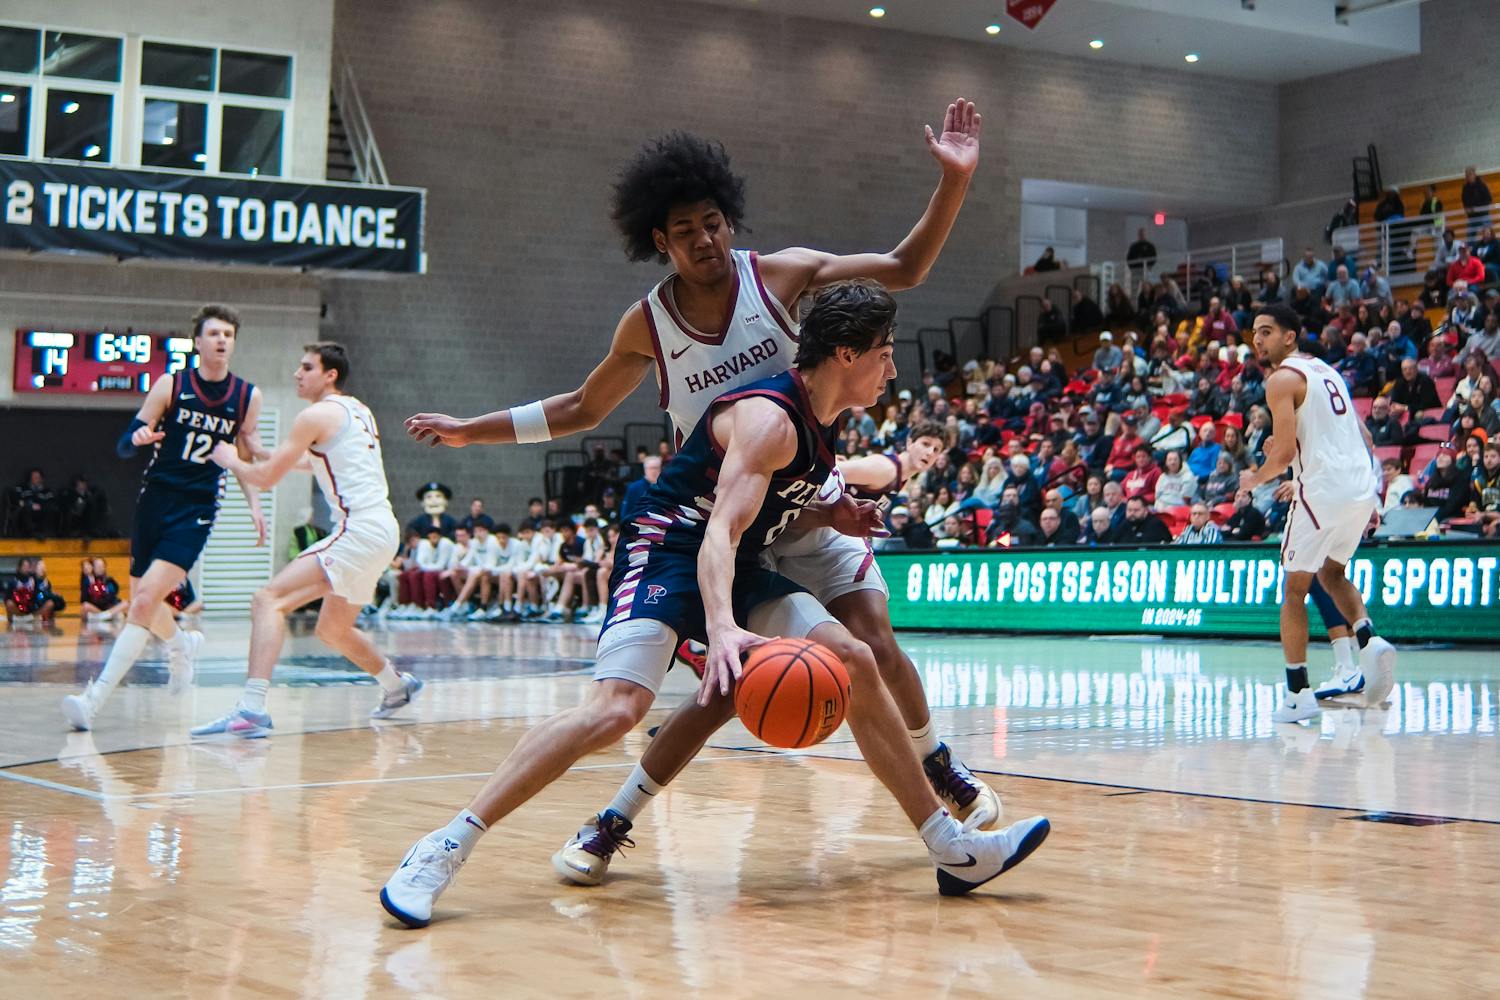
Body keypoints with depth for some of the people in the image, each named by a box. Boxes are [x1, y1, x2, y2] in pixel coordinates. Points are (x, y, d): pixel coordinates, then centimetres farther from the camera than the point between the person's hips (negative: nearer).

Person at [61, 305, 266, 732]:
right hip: (154, 501, 2)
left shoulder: (247, 397, 2)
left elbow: (244, 456, 17)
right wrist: (137, 437, -24)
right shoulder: (171, 385, -2)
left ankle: (94, 699, -20)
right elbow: (123, 446, -1)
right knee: (142, 603, 13)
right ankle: (182, 644, 47)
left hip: (196, 510, -2)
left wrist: (255, 504, 5)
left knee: (145, 602, -18)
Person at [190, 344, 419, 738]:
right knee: (332, 630, 27)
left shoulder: (317, 415, -7)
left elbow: (265, 478, -5)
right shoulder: (358, 411, 19)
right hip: (382, 529, 10)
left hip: (360, 530, -10)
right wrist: (280, 456, 34)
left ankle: (251, 709, -30)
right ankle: (397, 687, 45)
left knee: (269, 599, -17)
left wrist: (230, 460, 13)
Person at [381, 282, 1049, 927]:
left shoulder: (819, 418, 11)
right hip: (666, 554, -9)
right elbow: (720, 531, -32)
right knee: (618, 706, -29)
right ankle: (443, 851, -25)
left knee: (854, 662, -3)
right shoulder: (769, 418, -20)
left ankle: (952, 848, 3)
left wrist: (830, 516, 10)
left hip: (735, 571, 9)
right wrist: (722, 627, -47)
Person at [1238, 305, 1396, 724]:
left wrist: (1254, 479, 3)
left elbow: (1284, 453, -14)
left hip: (1323, 492, -8)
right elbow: (1363, 439, 21)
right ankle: (1370, 641, 3)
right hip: (1362, 487, 8)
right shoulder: (1326, 370, 19)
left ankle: (1298, 694, 4)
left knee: (1294, 589, 4)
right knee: (1332, 573, 27)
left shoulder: (1282, 379, -7)